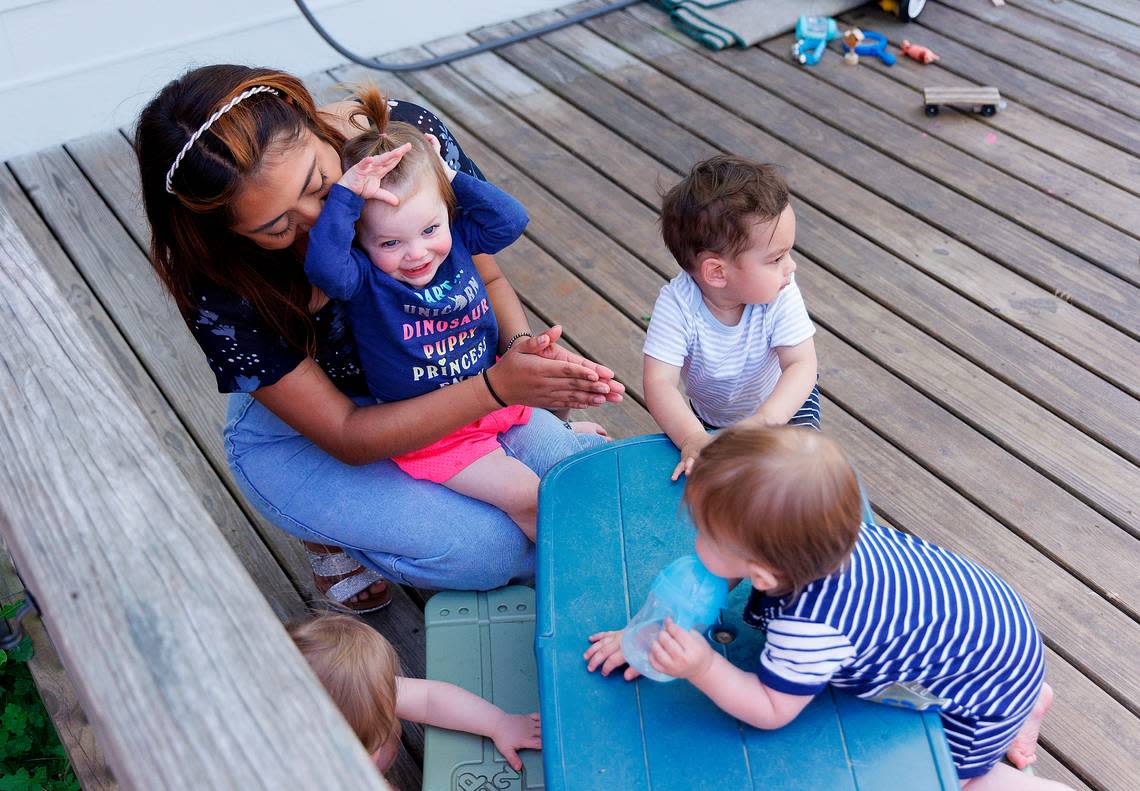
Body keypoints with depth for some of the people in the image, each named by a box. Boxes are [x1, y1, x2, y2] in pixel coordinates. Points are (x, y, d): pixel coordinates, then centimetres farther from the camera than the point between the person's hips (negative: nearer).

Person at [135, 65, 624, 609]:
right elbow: (344, 435, -27)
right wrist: (497, 387, -39)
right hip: (297, 432, -3)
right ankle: (336, 530, 4)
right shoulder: (216, 281, -30)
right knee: (491, 548, -24)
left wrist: (522, 344, -32)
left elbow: (485, 276, -9)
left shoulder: (409, 136, -23)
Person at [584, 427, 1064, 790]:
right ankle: (1027, 696, 35)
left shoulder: (810, 629, -39)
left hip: (989, 686, -7)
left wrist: (703, 669, -33)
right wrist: (653, 633, -8)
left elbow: (771, 711, -22)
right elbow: (704, 583, -4)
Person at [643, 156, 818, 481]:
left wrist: (765, 420, -53)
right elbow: (659, 384, -39)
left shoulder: (781, 295, -30)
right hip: (710, 417, 1)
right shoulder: (677, 304, -34)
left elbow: (802, 366, -35)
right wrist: (692, 438, -57)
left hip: (783, 403, 0)